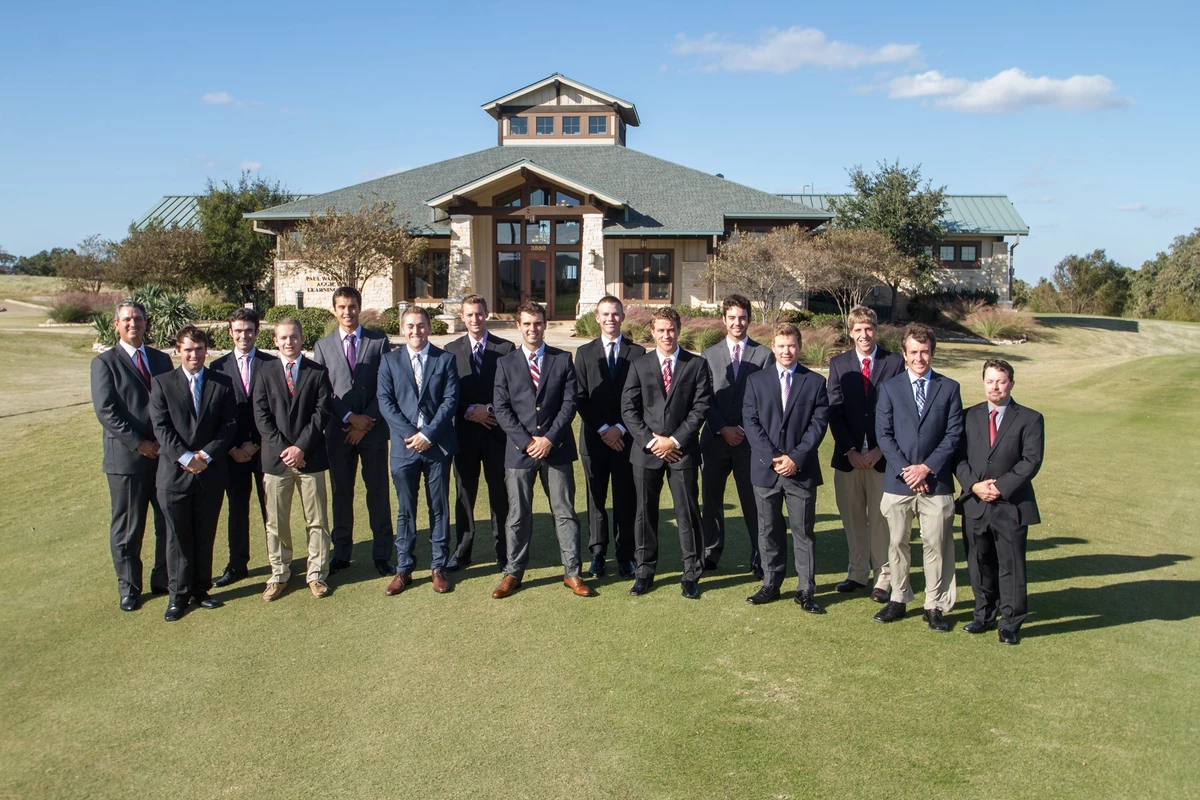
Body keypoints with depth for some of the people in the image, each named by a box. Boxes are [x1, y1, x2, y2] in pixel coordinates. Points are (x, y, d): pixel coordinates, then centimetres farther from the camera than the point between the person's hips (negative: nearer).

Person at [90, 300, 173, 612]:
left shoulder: (161, 359, 12)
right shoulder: (104, 362, -2)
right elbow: (106, 411, -11)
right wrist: (139, 443, -15)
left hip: (165, 454, 4)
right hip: (126, 458, -4)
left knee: (170, 522, 9)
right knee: (127, 528, 6)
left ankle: (164, 579, 23)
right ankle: (129, 588, 21)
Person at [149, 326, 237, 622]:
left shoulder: (222, 383, 5)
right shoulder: (162, 383, 2)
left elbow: (229, 424, 0)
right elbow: (161, 427, -5)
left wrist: (206, 455, -12)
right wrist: (186, 457, -15)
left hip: (211, 472, 1)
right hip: (174, 473, -1)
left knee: (205, 536, 10)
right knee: (178, 537, 6)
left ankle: (201, 589, 23)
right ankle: (179, 595, 18)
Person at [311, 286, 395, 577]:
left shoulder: (379, 341, 3)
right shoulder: (323, 346, 7)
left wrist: (368, 421, -9)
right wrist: (350, 417, -10)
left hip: (373, 430, -1)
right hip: (338, 430, 1)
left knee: (378, 492, 4)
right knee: (341, 493, 9)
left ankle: (381, 553, 13)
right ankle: (341, 552, 20)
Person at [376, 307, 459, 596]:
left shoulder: (445, 359, 3)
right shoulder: (390, 361, 6)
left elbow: (450, 400, -4)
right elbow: (385, 402, -1)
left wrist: (428, 434, -13)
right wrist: (410, 434, -13)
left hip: (438, 446, 0)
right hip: (404, 447, 1)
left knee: (439, 509, 8)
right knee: (405, 511, 8)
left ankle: (438, 567, 18)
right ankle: (403, 569, 18)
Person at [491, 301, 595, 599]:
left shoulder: (563, 359, 5)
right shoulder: (506, 363, 6)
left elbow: (569, 403, -1)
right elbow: (502, 409, 0)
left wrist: (550, 438, -11)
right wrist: (526, 441, -10)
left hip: (557, 449, 0)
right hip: (520, 450, 0)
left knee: (565, 513, 4)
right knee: (518, 516, 7)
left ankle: (572, 573, 12)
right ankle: (513, 572, 19)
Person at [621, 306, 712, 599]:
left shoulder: (697, 364, 3)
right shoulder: (639, 366, 7)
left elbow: (701, 407, -3)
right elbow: (628, 409, 3)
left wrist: (675, 440, -10)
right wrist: (650, 441, -8)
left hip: (682, 451, -1)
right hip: (646, 451, 2)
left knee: (687, 513, 3)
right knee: (645, 512, 9)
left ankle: (691, 575, 14)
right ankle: (645, 571, 22)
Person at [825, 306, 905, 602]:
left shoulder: (895, 362, 0)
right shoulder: (839, 363, 5)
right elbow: (835, 412, 1)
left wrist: (880, 450, -9)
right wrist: (850, 451, -8)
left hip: (882, 455, -2)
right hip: (848, 456, 2)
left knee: (881, 518, 3)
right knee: (852, 517, 10)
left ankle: (883, 577, 14)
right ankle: (858, 572, 23)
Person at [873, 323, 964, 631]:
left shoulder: (949, 388, 4)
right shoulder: (890, 388, 5)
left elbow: (954, 434, 0)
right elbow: (883, 434, 0)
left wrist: (927, 467, -10)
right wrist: (905, 469, -10)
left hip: (936, 481, -1)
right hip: (898, 481, 1)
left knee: (936, 545, 4)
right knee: (896, 543, 9)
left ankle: (935, 605, 15)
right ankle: (898, 600, 22)